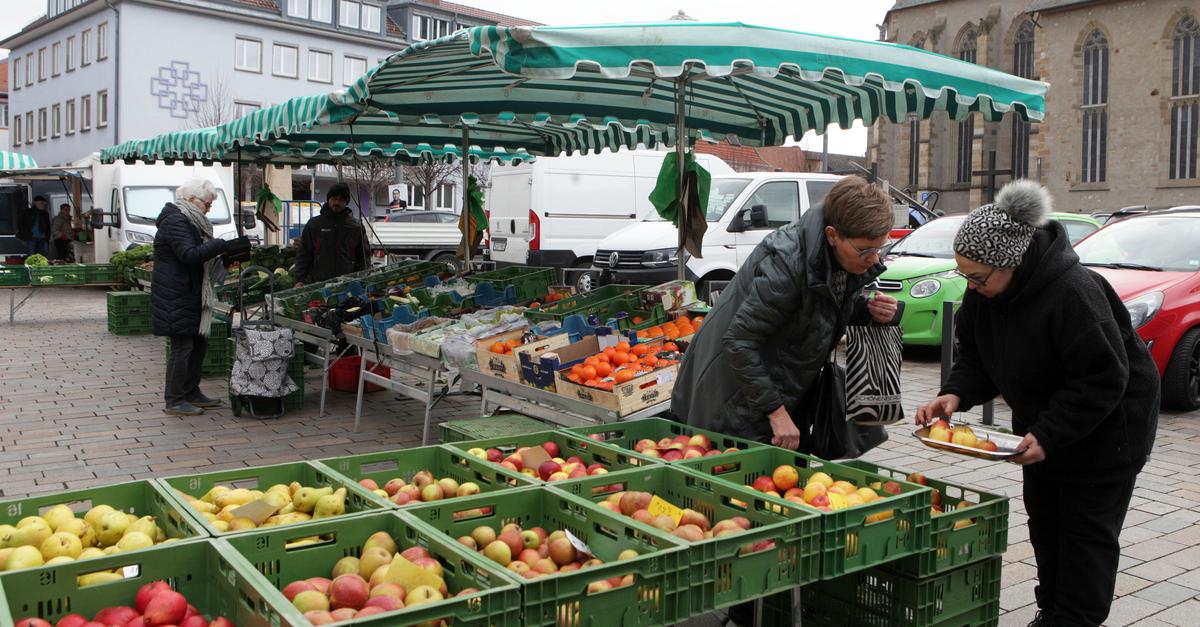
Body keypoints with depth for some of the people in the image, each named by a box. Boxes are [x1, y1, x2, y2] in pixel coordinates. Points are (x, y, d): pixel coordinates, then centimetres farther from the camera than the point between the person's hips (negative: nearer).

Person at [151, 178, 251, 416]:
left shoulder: (189, 221, 18)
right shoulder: (175, 222, -15)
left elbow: (202, 254, 20)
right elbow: (189, 254, -27)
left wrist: (231, 251, 7)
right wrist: (224, 245, -28)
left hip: (190, 297, 11)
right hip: (176, 299, -11)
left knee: (199, 344, 15)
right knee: (182, 347, -6)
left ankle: (191, 393, 25)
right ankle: (174, 401, 2)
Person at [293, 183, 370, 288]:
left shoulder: (356, 228, 10)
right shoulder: (313, 225, 9)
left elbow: (363, 257, 12)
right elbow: (303, 254, 9)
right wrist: (299, 280, -1)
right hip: (317, 285, 0)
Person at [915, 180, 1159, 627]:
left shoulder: (1072, 293, -34)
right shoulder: (985, 291, -11)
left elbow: (1104, 380, -29)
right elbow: (977, 356, 0)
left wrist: (1048, 435, -32)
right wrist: (956, 394, -19)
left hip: (1106, 424, -8)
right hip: (1043, 424, 8)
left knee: (1086, 529, -1)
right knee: (1043, 519, 16)